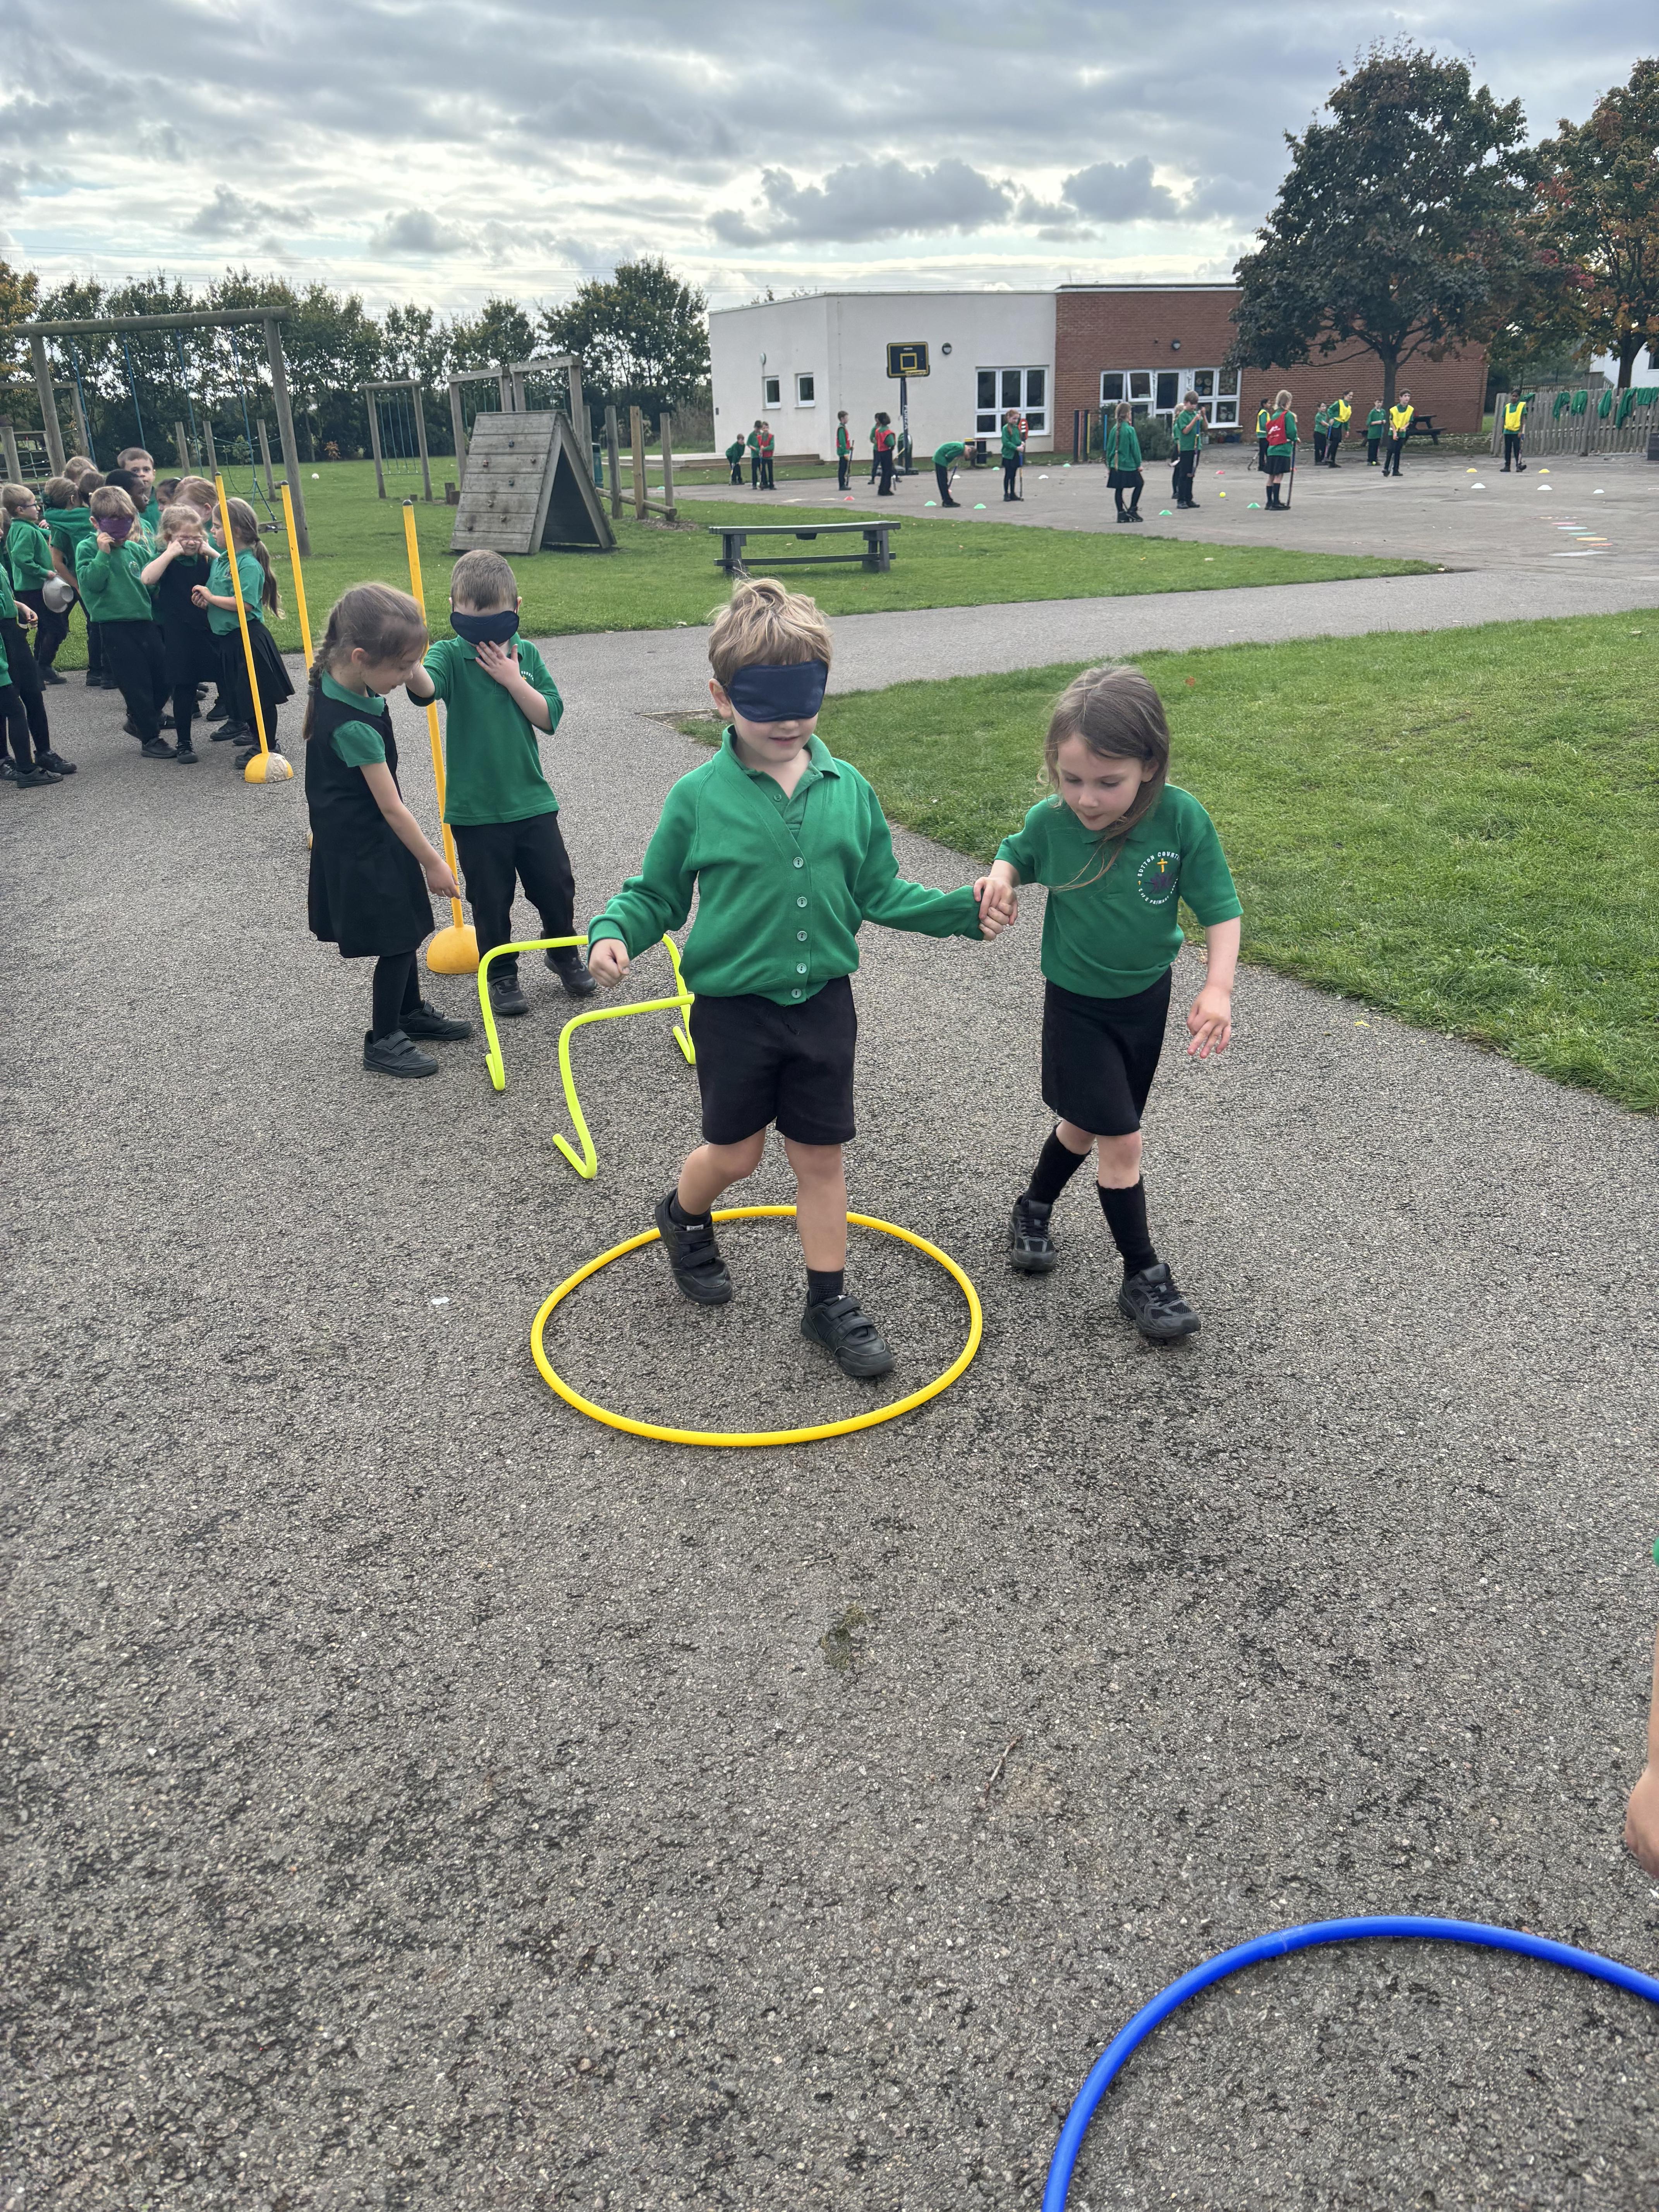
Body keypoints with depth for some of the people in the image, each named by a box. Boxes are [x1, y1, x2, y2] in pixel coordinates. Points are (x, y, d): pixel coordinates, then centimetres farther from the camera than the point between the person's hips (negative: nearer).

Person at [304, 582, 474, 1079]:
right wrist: (432, 863, -15)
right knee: (397, 938, 1)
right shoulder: (354, 726, -31)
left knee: (406, 927, 20)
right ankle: (383, 1041, 15)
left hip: (362, 835, 9)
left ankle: (411, 1011, 38)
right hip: (362, 846, -9)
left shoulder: (332, 680, -5)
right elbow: (392, 807, -23)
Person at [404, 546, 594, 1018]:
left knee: (555, 884, 11)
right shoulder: (451, 656, -8)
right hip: (474, 807, -2)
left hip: (531, 800, 3)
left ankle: (564, 953, 36)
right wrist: (409, 665, -53)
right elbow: (426, 686, -31)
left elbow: (549, 717, -4)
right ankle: (502, 975, 25)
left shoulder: (526, 655, 2)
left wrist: (512, 679, -15)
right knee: (491, 899, 7)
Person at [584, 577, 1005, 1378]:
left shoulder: (848, 790, -1)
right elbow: (656, 893, -1)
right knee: (735, 1152, 12)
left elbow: (877, 892, 7)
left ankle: (829, 1300, 25)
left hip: (822, 1003, 3)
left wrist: (962, 909, -1)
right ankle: (684, 1218, 45)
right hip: (735, 1007, -2)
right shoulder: (699, 796, -10)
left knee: (820, 1156, 11)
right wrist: (612, 930, -19)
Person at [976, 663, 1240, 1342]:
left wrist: (1218, 987, -28)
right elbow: (1017, 854, 4)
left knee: (1088, 1123, 19)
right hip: (1077, 1003, -2)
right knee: (1121, 1140, -3)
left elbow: (1220, 908, -15)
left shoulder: (1181, 819, -23)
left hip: (1146, 995, 2)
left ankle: (1034, 1207, 46)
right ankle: (1144, 1275, 13)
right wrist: (1000, 878, -19)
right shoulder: (1050, 821, -20)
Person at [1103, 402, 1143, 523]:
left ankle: (1121, 514, 9)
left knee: (1118, 489, 9)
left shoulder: (1114, 429, 3)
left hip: (1115, 465, 5)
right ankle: (1132, 509, 6)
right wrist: (1139, 464, -1)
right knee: (1140, 483, 12)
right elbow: (1135, 448, -10)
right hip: (1128, 464, -5)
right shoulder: (1130, 430, -12)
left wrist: (1109, 464, 16)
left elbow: (1109, 448, 7)